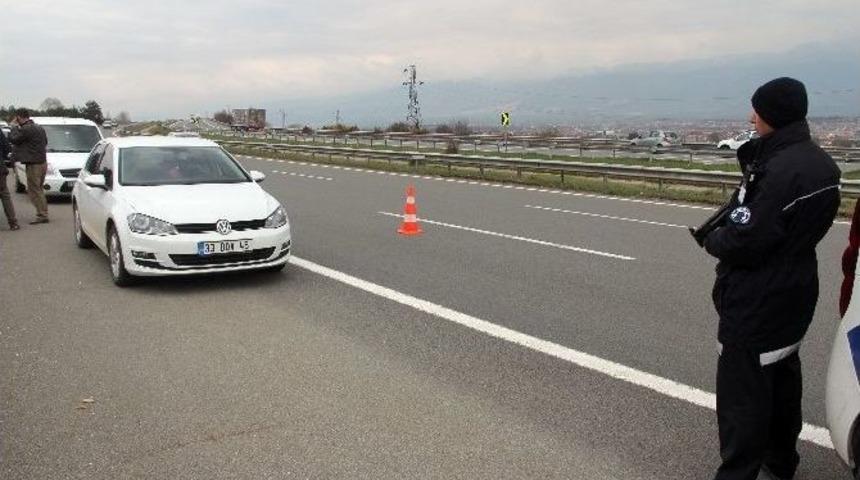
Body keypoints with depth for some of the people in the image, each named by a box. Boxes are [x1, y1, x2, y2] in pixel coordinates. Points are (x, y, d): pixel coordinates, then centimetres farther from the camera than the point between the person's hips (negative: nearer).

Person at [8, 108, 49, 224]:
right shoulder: (39, 128, 13)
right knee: (39, 190, 16)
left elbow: (12, 139, -10)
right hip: (42, 162, 9)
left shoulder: (26, 129, -16)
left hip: (34, 165, -9)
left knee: (34, 191, -4)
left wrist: (14, 126, 1)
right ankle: (43, 214, 18)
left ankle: (42, 215, -7)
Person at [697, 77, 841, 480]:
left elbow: (742, 242, -28)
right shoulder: (820, 163, 6)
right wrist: (725, 230, -2)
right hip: (794, 291, 10)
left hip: (758, 302, -10)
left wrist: (712, 240, -7)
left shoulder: (781, 170, -27)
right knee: (782, 377, 24)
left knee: (742, 390, 0)